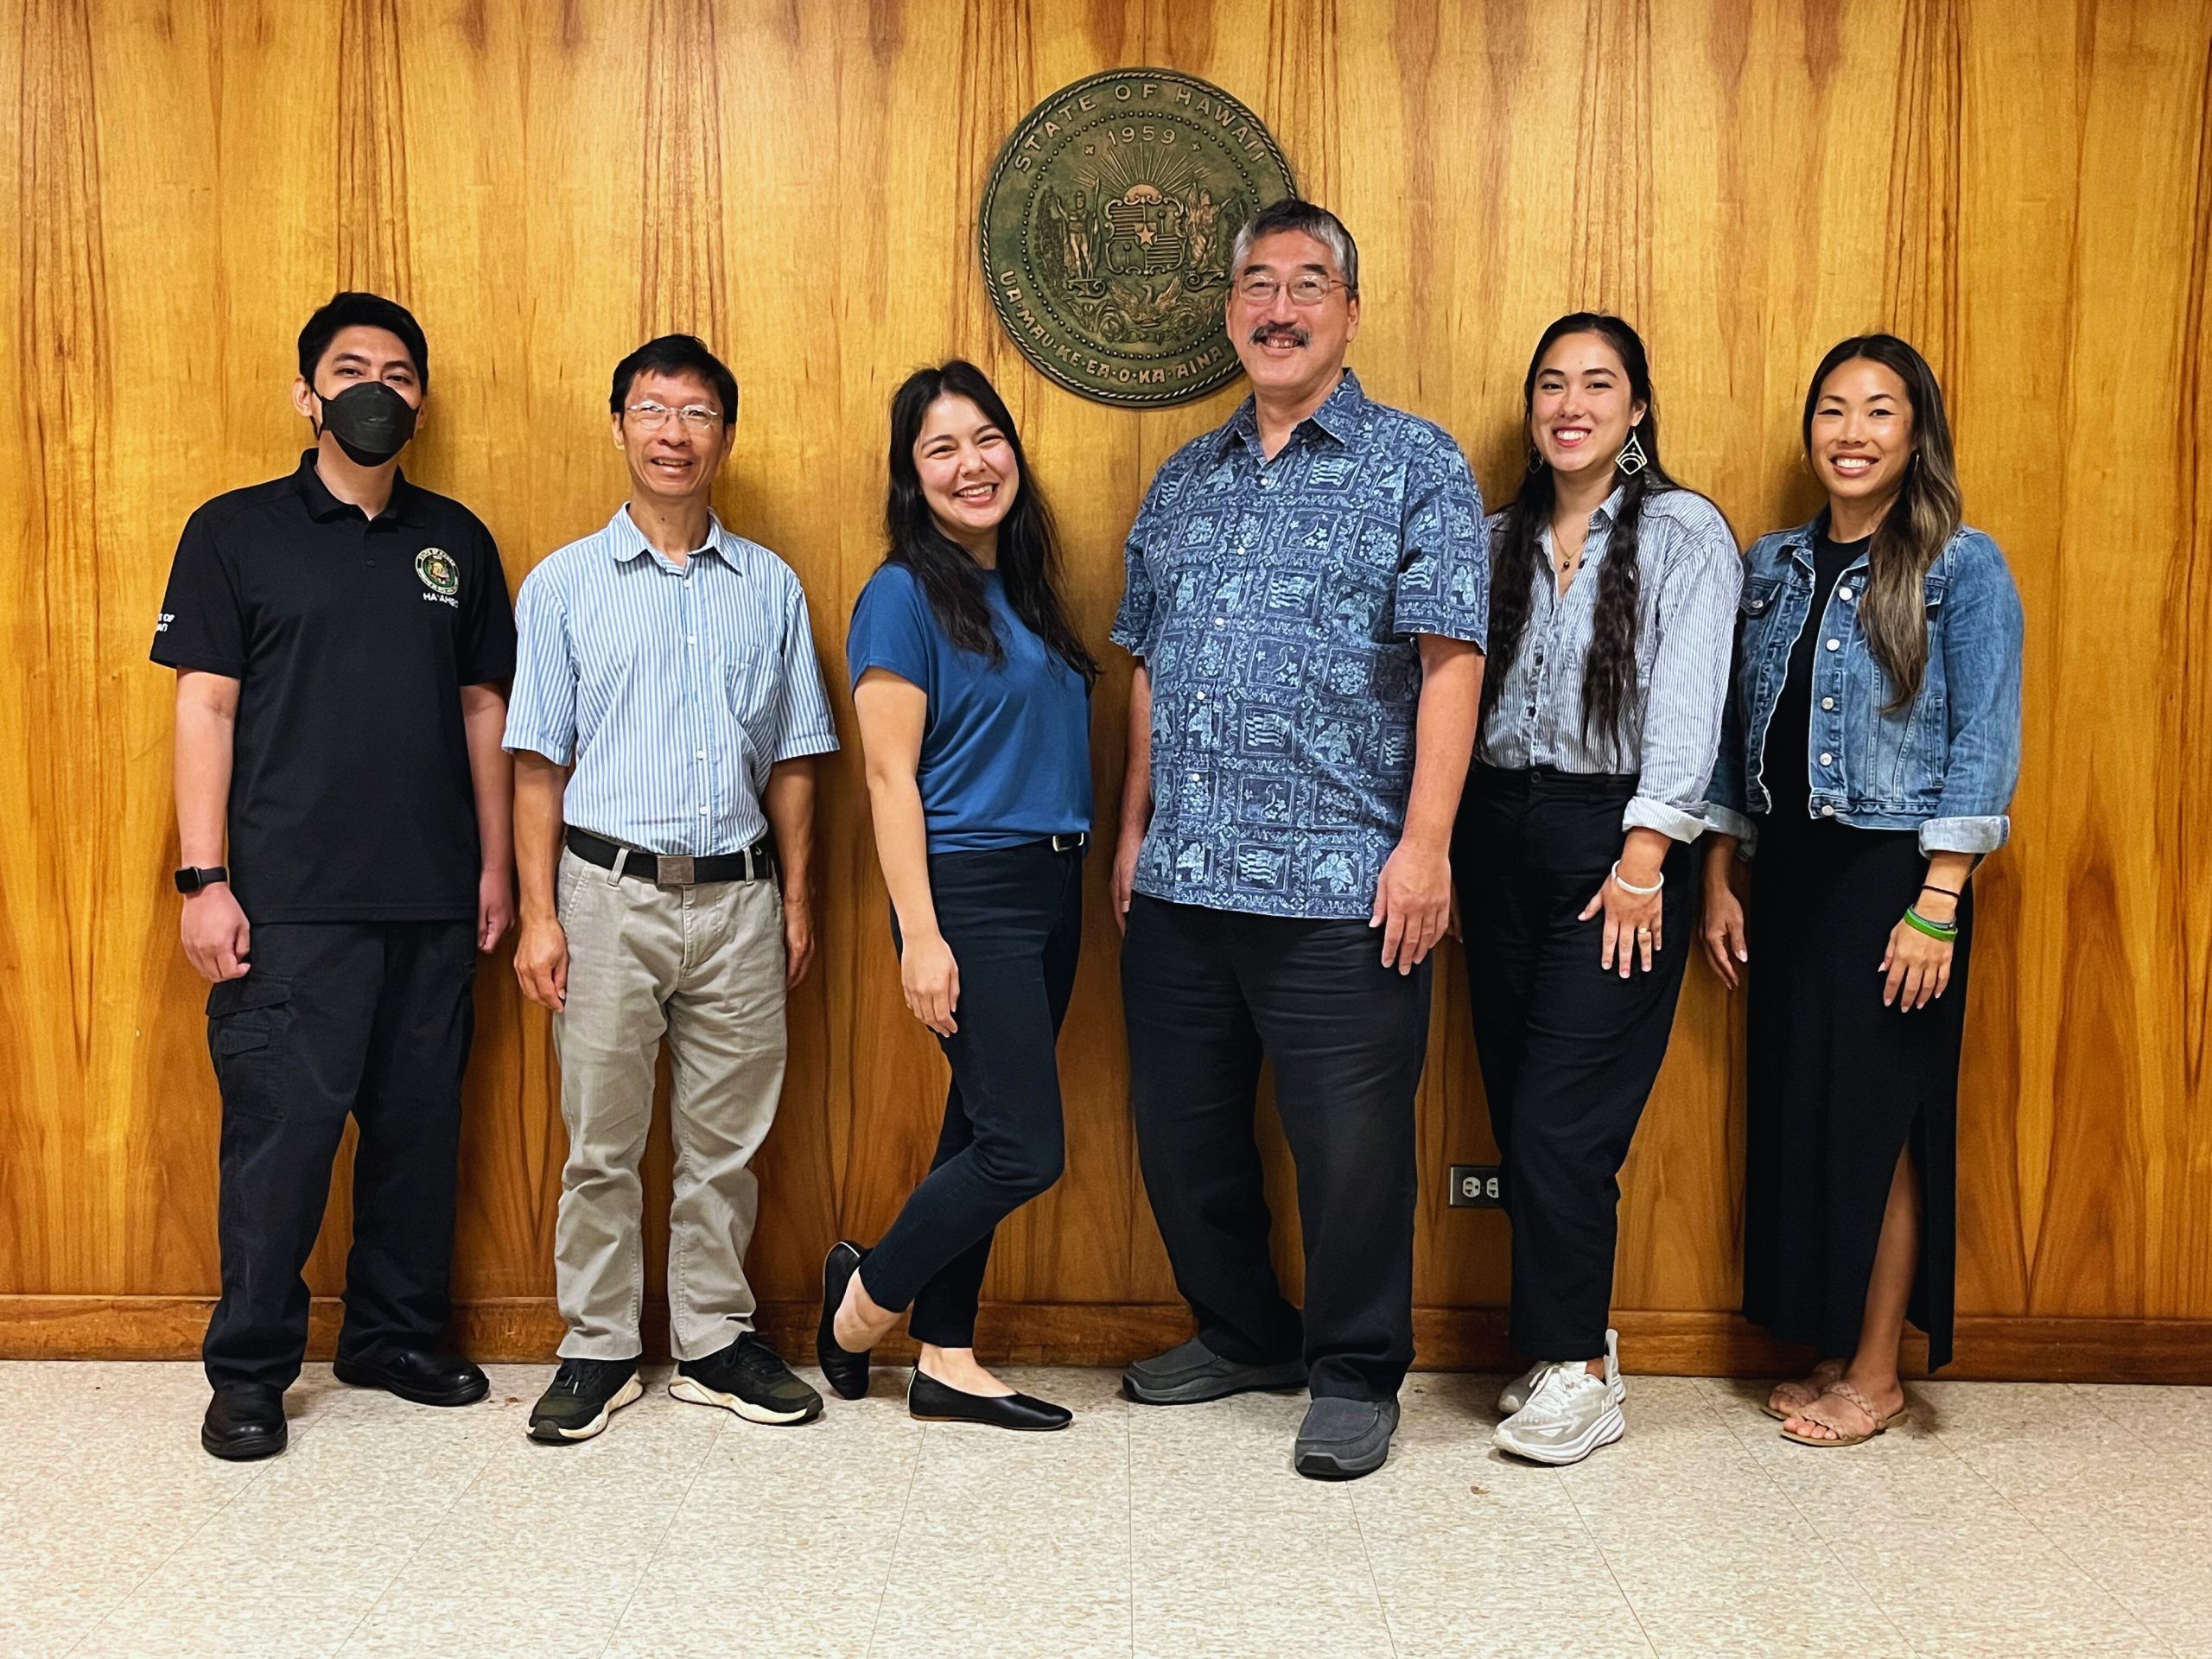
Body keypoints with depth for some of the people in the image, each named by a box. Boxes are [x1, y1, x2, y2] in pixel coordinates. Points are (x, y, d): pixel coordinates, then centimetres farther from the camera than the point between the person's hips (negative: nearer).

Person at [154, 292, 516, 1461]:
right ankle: (249, 1371, 13)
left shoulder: (455, 541, 12)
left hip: (434, 900, 4)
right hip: (288, 903, -3)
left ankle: (397, 1336, 26)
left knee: (420, 1126, 10)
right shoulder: (236, 531, 3)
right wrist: (204, 877, -9)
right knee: (282, 1132, -2)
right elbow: (205, 707, -2)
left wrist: (496, 862, 8)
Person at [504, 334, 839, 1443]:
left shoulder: (770, 587, 8)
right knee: (602, 1142, 5)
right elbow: (538, 764, 1)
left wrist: (796, 898, 6)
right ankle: (599, 1350, 19)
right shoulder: (564, 584, 3)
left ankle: (715, 1341, 22)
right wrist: (539, 914, -5)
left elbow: (792, 760, 11)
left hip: (739, 896, 2)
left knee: (726, 1141, 9)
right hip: (610, 892, -1)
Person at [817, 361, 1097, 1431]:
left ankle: (947, 1362, 21)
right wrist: (920, 936, -18)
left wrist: (1094, 870, 14)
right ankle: (866, 1294, 15)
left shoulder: (1023, 588, 14)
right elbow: (890, 778, -13)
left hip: (1050, 890, 8)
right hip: (968, 892, -8)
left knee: (985, 1132, 11)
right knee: (1025, 1149, -8)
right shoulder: (904, 595, -9)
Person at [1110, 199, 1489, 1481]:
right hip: (1183, 881, 6)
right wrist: (1137, 825, 14)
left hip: (1340, 886, -6)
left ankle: (1355, 1376, 20)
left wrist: (1425, 842, -16)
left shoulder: (1416, 465, 0)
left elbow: (1450, 661, -9)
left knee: (1351, 1143, 1)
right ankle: (1244, 1335, 34)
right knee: (1183, 1130, 14)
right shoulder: (1185, 482, 16)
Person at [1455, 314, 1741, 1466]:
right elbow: (1459, 689, 12)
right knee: (1515, 1109, 6)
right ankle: (1566, 1340, 20)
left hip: (1612, 840, -5)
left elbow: (1685, 705, -9)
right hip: (1497, 834, 5)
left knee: (1560, 1121, -9)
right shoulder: (1500, 541, 15)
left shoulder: (1684, 533, -1)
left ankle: (1578, 1372, 4)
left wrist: (1643, 858, -16)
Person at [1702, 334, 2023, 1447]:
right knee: (1793, 1106, 8)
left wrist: (1937, 904, -15)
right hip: (1788, 869, 5)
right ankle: (1826, 1351, 22)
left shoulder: (1963, 567, -5)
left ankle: (1876, 1376, 12)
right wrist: (1719, 879, 9)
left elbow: (1983, 744, -9)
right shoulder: (1772, 565, 10)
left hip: (1893, 874, -5)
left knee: (1876, 1116, 0)